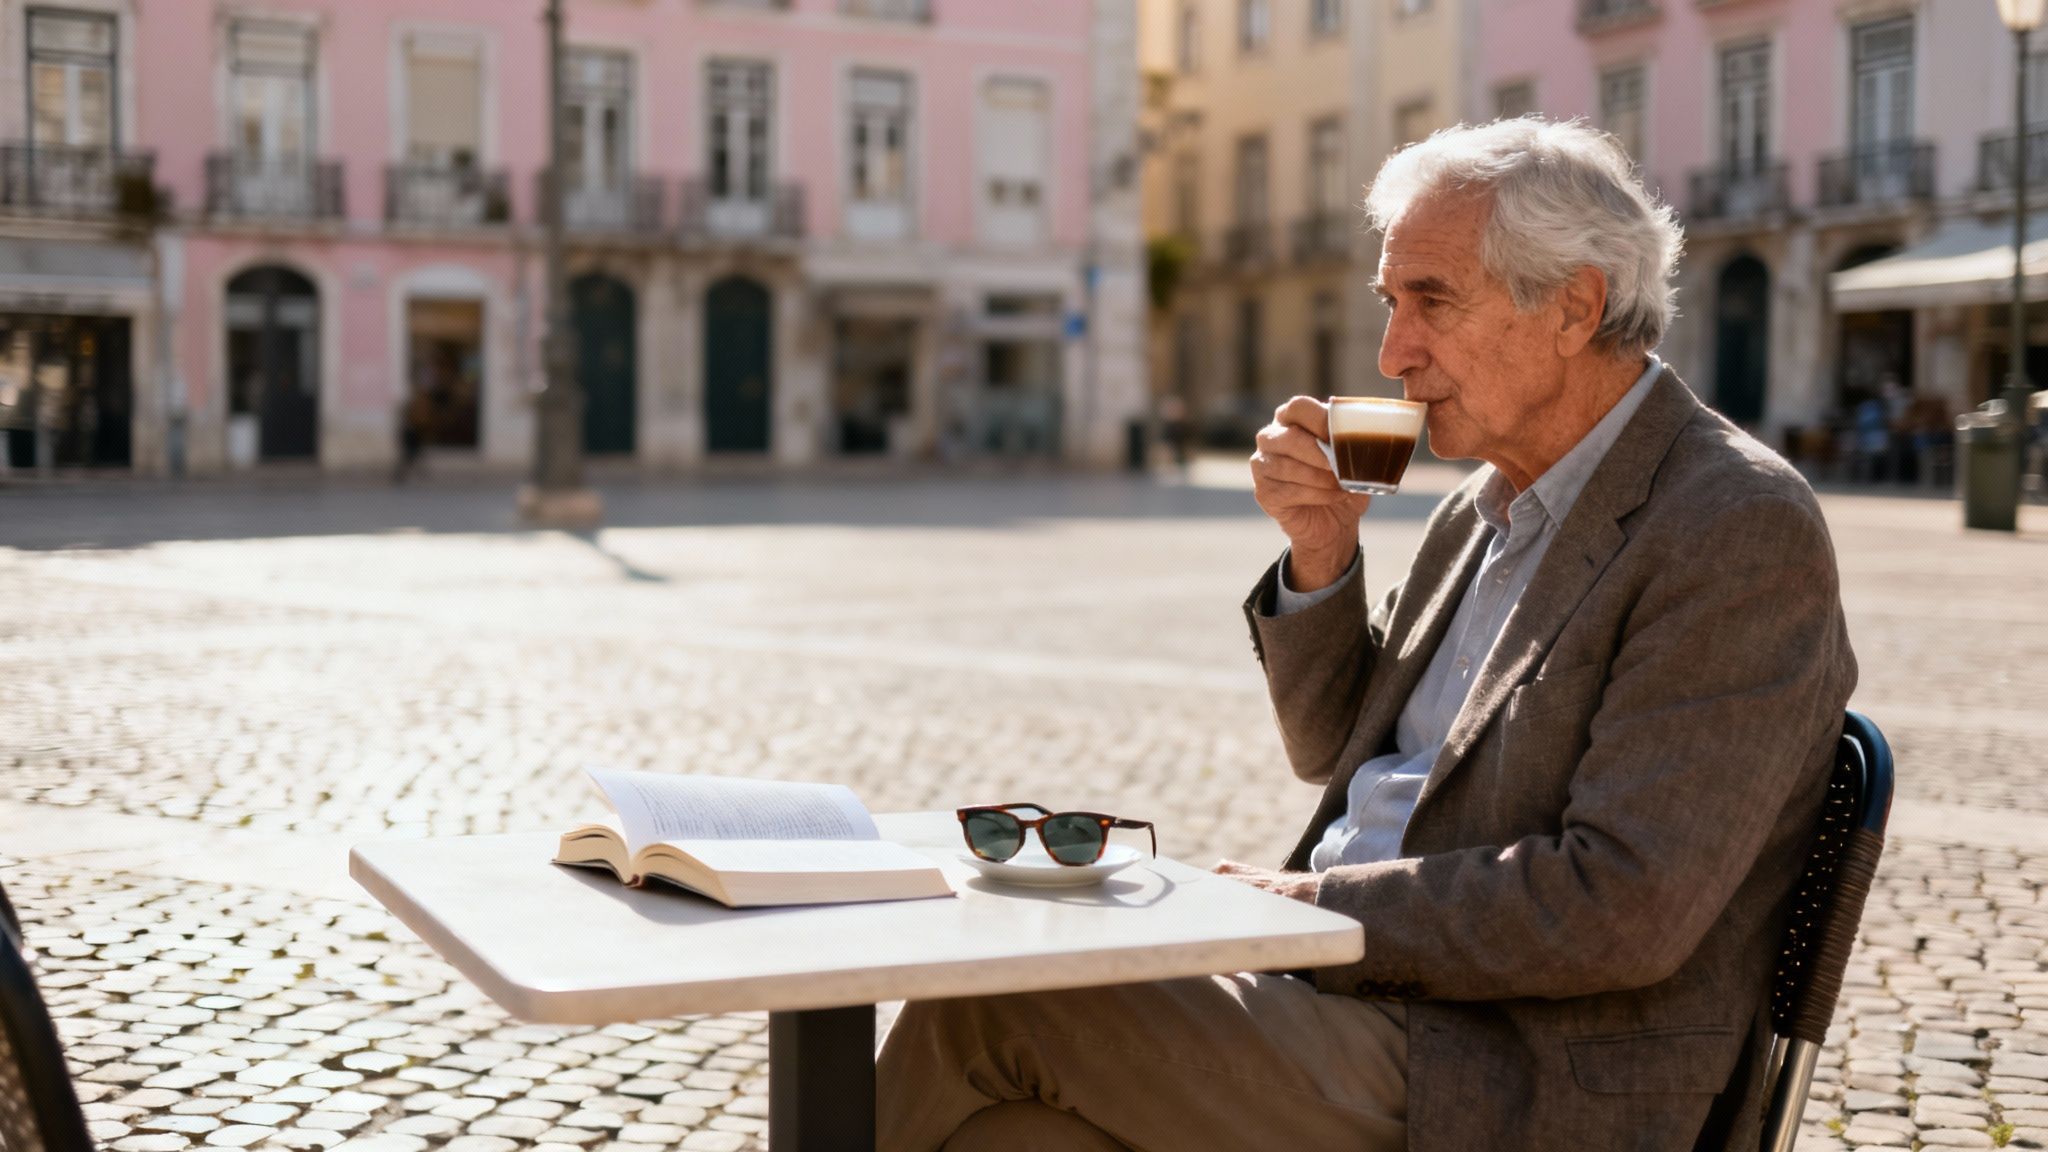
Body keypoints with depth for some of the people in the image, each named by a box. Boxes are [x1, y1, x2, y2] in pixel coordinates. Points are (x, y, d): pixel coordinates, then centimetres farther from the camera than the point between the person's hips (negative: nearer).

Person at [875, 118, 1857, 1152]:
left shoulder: (1743, 531, -13)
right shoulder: (1491, 503, 14)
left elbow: (1620, 908, -21)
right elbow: (1334, 745, 23)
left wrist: (1313, 905, -14)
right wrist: (1320, 551, 5)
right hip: (1354, 1001, 8)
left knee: (992, 999, -18)